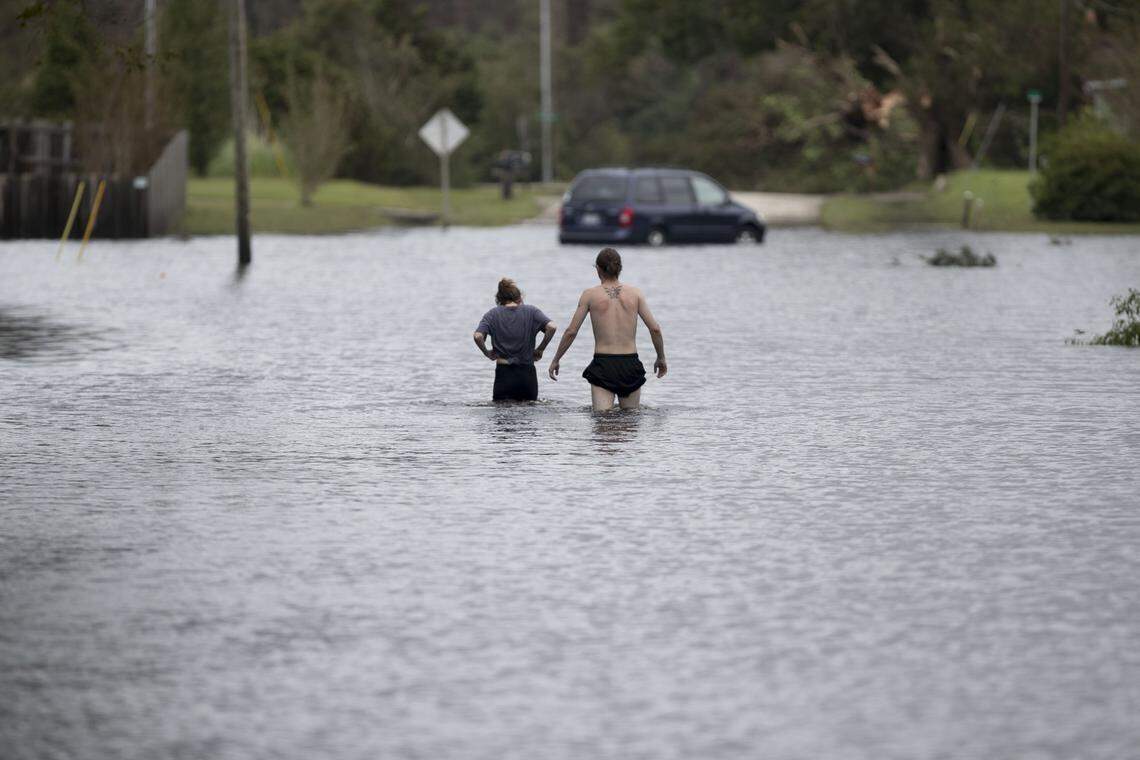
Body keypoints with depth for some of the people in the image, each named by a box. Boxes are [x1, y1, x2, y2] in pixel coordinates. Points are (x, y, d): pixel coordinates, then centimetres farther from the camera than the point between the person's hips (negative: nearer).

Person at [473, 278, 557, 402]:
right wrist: (540, 350, 2)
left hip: (503, 373, -1)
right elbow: (551, 328, -10)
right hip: (528, 374, 1)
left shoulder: (492, 315, 2)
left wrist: (487, 352, 5)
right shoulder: (531, 311, 3)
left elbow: (478, 336, -12)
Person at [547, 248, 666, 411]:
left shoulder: (590, 295, -1)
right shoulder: (635, 293, 4)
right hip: (630, 364, 2)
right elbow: (655, 329, 1)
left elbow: (571, 332, 0)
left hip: (602, 364, -2)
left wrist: (555, 360, 12)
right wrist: (661, 358, 16)